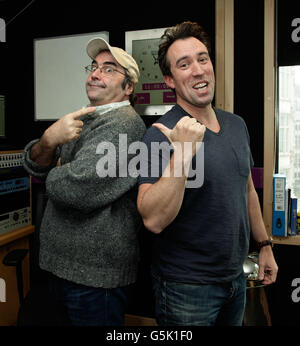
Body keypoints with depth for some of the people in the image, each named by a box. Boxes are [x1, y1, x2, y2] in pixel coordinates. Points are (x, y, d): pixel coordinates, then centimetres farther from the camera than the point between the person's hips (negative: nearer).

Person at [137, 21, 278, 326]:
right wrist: (182, 153, -36)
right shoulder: (162, 134, -19)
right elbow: (153, 220, -28)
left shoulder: (237, 125, 3)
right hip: (186, 287, -6)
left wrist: (265, 244, 17)